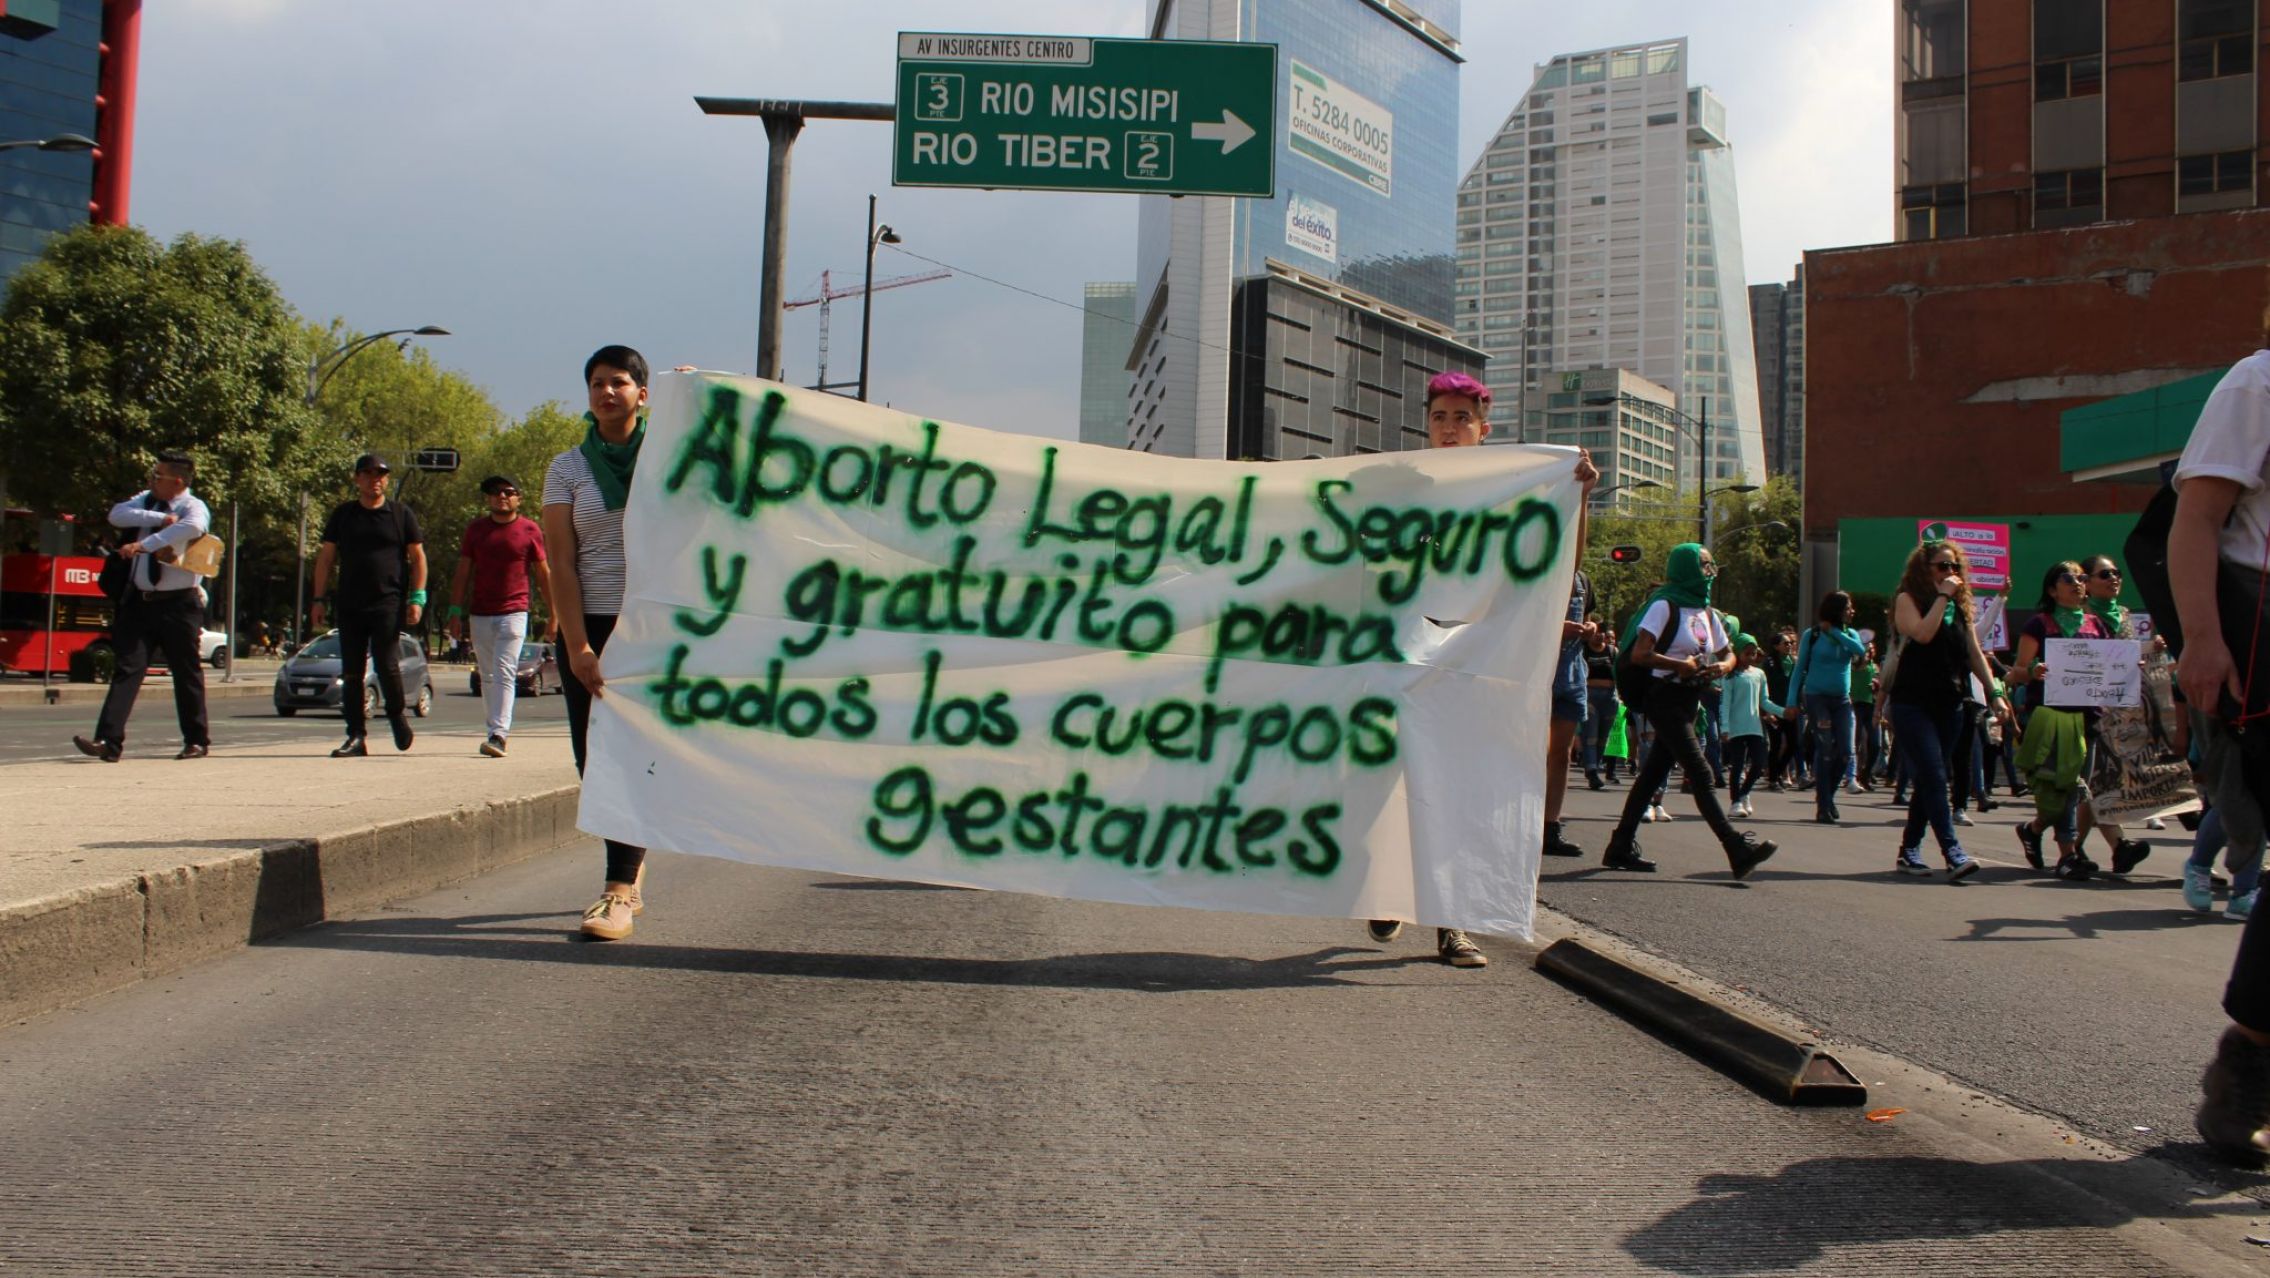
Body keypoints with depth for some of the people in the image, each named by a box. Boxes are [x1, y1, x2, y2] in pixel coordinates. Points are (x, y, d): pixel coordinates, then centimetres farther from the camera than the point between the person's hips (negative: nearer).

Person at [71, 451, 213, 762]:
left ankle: (197, 741, 20)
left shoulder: (194, 508, -9)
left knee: (186, 672, 6)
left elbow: (191, 527, -32)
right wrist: (160, 518, -18)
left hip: (178, 604, -5)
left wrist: (143, 544, -37)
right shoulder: (148, 500, 10)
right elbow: (117, 514, -7)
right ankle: (109, 742, -10)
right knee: (128, 668, -4)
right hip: (140, 600, 5)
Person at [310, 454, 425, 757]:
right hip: (349, 606, 3)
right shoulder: (343, 515, 13)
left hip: (389, 603, -3)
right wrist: (319, 599, 7)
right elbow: (325, 558, 14)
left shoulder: (401, 514, 7)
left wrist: (417, 597, -3)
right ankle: (355, 737, 6)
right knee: (351, 673, 2)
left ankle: (397, 714, 14)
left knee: (386, 665, -12)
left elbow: (417, 557, 7)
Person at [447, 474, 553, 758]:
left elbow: (543, 574, 7)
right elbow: (462, 572, 11)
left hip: (514, 612, -4)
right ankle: (499, 728, 21)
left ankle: (498, 735, -20)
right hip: (480, 614, 4)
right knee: (487, 676, 10)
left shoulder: (530, 530, 2)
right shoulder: (476, 529, 10)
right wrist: (455, 612, 4)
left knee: (504, 673, -14)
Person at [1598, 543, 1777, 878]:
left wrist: (1723, 667, 0)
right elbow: (1639, 655, -17)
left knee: (1654, 773, 8)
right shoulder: (1665, 606, -9)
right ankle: (1738, 849, -17)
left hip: (1689, 700, 8)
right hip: (1665, 698, -8)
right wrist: (1681, 665, -16)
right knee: (1700, 774, -12)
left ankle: (1621, 847, 13)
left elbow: (1729, 653, 22)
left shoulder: (1707, 612, 14)